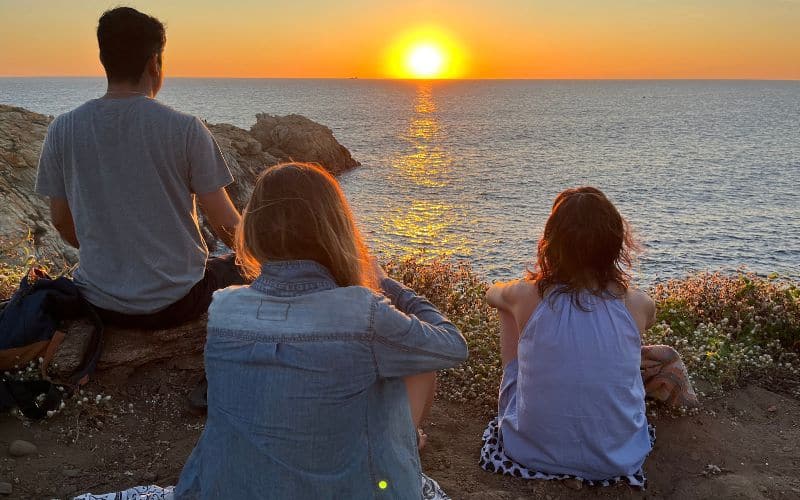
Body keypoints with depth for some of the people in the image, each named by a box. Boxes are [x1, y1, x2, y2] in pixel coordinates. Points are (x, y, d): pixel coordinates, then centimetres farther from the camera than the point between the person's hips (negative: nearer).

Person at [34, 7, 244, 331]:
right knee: (239, 268, 27)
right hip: (176, 304, -3)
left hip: (99, 305, 3)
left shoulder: (62, 131, -5)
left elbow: (62, 223, 5)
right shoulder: (186, 130, -14)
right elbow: (225, 224, -9)